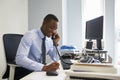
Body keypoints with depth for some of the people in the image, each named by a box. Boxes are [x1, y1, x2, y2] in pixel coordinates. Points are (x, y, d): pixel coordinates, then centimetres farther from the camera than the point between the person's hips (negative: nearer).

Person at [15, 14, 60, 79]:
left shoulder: (49, 39, 2)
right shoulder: (30, 35, -17)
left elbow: (56, 59, 11)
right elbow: (20, 59, -31)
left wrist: (55, 44, -5)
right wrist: (45, 67, -39)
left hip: (39, 71, 6)